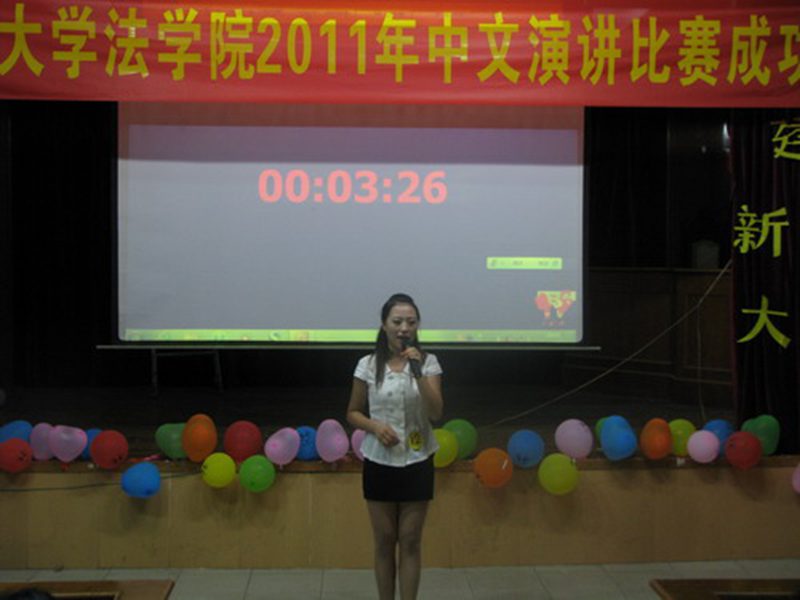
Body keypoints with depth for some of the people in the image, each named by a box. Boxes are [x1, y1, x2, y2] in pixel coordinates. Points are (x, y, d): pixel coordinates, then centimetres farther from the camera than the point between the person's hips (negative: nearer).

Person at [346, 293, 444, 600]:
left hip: (417, 463, 0)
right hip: (380, 463, 0)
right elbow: (353, 413, 4)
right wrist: (375, 426, -16)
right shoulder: (368, 365, -4)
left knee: (410, 541, 6)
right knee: (384, 541, 10)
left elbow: (436, 412, -14)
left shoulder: (428, 362, -5)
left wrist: (418, 371, -24)